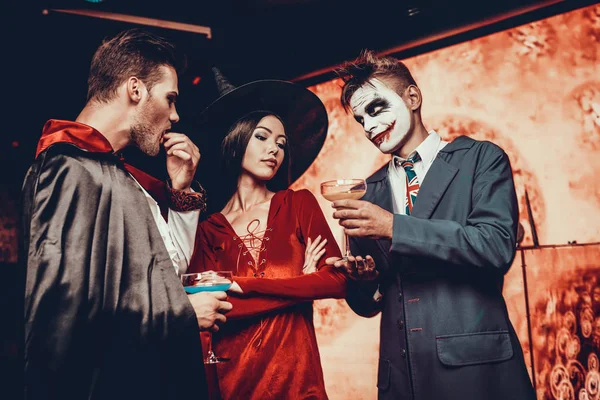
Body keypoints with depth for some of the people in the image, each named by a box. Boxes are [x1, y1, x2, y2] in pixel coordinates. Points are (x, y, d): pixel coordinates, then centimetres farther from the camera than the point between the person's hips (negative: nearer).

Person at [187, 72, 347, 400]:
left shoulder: (299, 204, 3)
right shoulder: (207, 230, 2)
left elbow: (337, 280, -7)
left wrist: (242, 286, -10)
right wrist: (298, 286, -10)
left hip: (296, 372, 0)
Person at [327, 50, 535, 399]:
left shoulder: (481, 158, 2)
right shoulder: (368, 193, 13)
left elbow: (497, 246, -14)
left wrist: (393, 227, -17)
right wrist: (362, 280, -7)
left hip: (477, 369, -4)